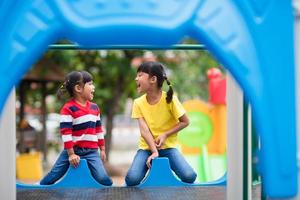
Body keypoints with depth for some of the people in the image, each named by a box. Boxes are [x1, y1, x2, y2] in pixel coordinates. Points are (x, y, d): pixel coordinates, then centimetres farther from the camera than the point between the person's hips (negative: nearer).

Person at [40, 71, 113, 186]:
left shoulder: (94, 107, 9)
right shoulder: (68, 109, -12)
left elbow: (98, 129, 18)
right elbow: (65, 133, -15)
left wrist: (102, 149, 18)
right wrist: (71, 154, -16)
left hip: (92, 151, 4)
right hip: (73, 151, -4)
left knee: (102, 178, -14)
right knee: (52, 177, 3)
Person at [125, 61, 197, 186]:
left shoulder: (169, 99, -11)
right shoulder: (138, 103, -6)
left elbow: (185, 122, -3)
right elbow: (144, 130, -14)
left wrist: (165, 135, -16)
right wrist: (154, 152, -27)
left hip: (168, 147, -1)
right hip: (147, 148, 1)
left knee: (189, 176, -24)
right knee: (132, 179, -28)